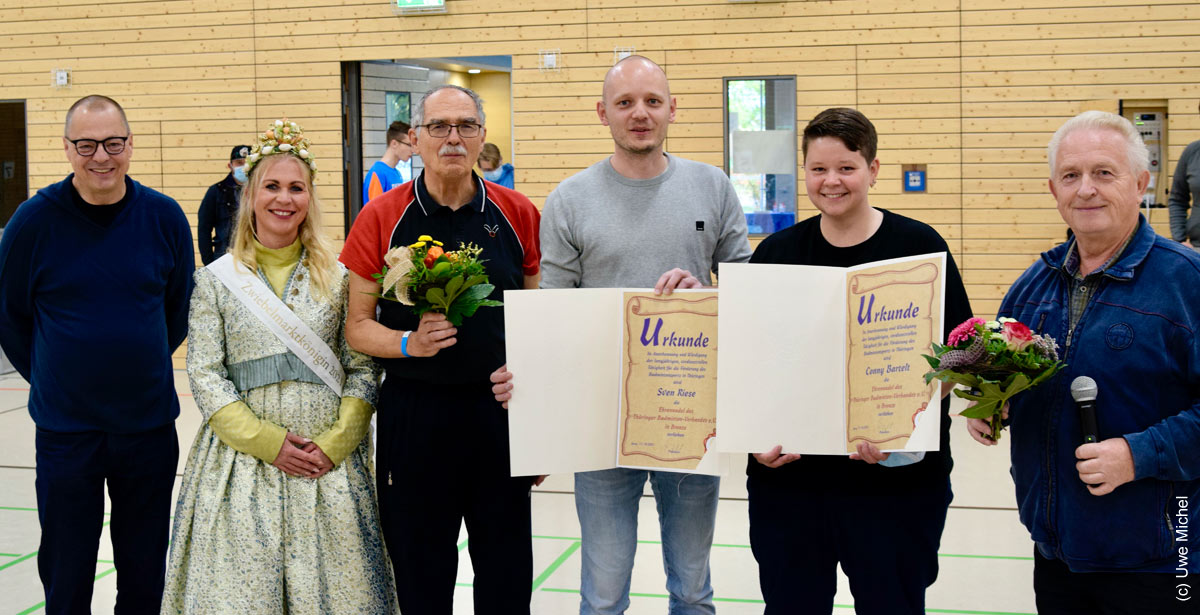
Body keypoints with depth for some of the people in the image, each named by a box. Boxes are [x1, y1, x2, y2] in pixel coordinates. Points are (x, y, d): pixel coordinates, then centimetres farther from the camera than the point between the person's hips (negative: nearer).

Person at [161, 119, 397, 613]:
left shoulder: (339, 277, 5)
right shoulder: (216, 279, 3)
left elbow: (363, 369, 4)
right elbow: (204, 375, -1)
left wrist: (334, 442, -9)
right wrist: (268, 443, -10)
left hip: (331, 461, 1)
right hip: (242, 459, -1)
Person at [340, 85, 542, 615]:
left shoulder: (518, 214, 3)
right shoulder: (382, 218, -2)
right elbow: (357, 325, 2)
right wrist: (410, 343, -19)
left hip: (501, 411, 1)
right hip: (414, 416, -1)